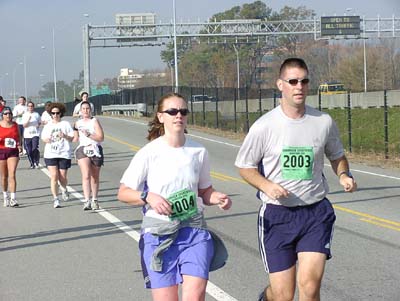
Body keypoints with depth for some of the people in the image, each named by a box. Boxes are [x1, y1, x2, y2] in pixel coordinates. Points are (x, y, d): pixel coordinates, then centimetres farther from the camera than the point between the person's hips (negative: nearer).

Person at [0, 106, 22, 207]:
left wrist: (20, 145, -1)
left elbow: (19, 137, 16)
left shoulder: (15, 125, 4)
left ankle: (13, 198, -15)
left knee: (12, 175, -12)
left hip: (13, 151, 0)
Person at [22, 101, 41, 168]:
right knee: (29, 151, 1)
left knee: (35, 149, -16)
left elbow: (39, 123, 19)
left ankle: (36, 162, 1)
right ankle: (32, 163, 17)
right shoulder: (25, 115, 4)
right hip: (27, 135, 1)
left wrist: (38, 125, -2)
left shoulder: (36, 114, 6)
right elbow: (24, 125, -3)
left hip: (35, 134, -1)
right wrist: (28, 119, -17)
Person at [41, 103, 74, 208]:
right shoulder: (48, 125, 11)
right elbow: (43, 137, 18)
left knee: (62, 177, 2)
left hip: (64, 154, -1)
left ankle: (64, 190, 36)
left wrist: (65, 136, -17)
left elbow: (72, 138, 2)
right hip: (50, 154, 1)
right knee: (54, 176, -10)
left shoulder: (66, 124, 4)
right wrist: (46, 140, -5)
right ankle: (55, 199, -5)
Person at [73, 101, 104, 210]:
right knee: (86, 176, -17)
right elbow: (75, 139, 26)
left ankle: (94, 200, 27)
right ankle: (87, 201, -26)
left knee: (95, 177, 10)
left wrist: (89, 135, -18)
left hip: (96, 150, -1)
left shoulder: (94, 121, 1)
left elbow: (101, 137, -9)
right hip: (83, 150, 1)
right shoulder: (78, 123, 12)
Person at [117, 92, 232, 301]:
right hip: (159, 232, -2)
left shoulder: (198, 151, 5)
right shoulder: (150, 153, -5)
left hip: (194, 230, 2)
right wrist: (148, 196, -18)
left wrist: (217, 198, -4)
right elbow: (123, 193, -1)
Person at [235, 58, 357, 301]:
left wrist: (344, 175, -3)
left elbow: (337, 155, 19)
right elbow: (245, 166, 3)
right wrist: (267, 186, -16)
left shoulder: (324, 122, 1)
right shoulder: (264, 126, -6)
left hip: (316, 212, 1)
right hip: (277, 215, -1)